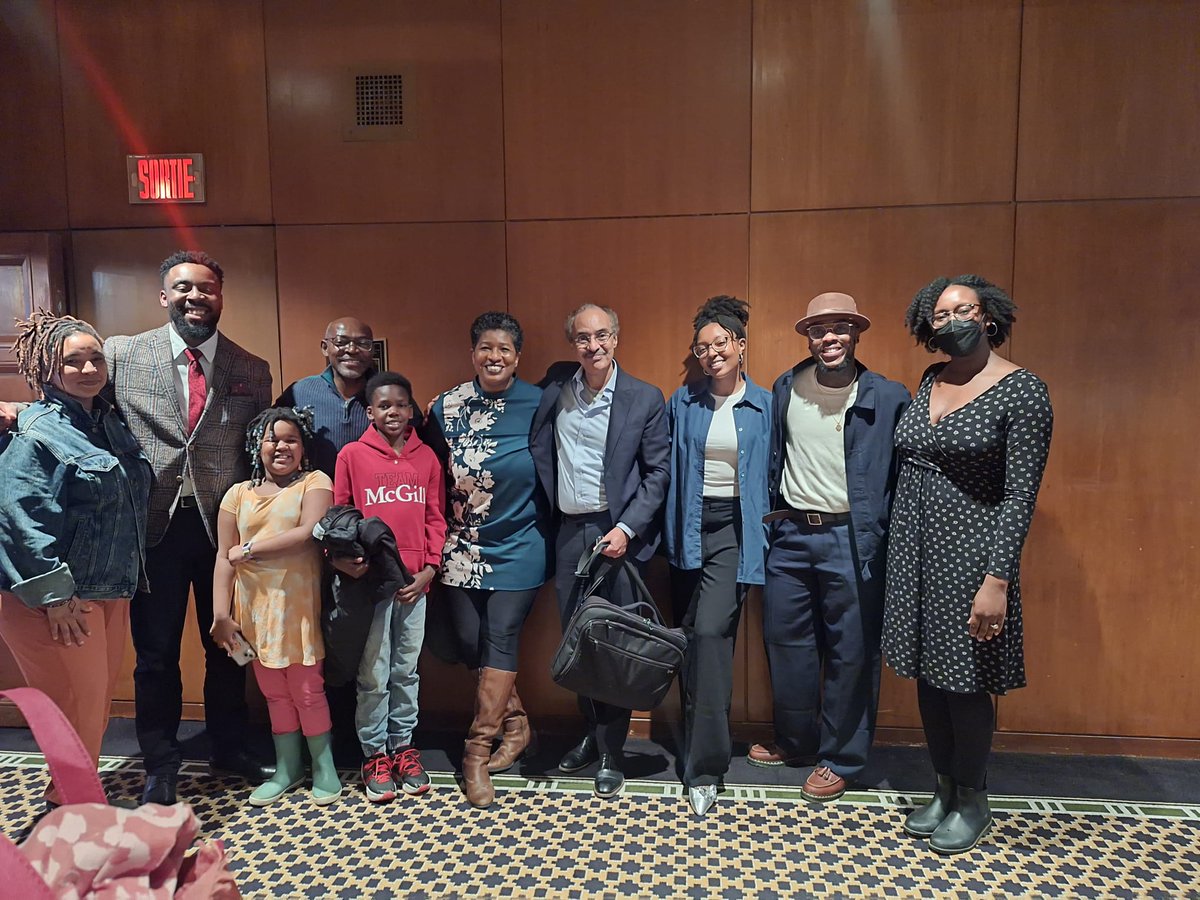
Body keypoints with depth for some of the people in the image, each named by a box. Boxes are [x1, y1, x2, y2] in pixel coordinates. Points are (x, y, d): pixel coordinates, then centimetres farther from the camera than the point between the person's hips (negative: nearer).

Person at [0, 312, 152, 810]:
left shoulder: (110, 423, 11)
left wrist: (128, 578, 18)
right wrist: (53, 594, -21)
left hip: (110, 590, 8)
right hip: (57, 597, -8)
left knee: (100, 694, 16)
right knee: (78, 703, -1)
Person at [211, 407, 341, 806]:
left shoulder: (315, 482, 0)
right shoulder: (239, 494, 10)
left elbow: (308, 534, -16)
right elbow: (223, 558, 6)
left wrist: (249, 549, -7)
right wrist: (220, 615, -1)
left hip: (299, 604, -3)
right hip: (254, 606, 4)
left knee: (307, 688, 2)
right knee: (273, 691, 12)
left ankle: (324, 767, 19)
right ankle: (287, 767, 27)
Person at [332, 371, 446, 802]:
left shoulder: (426, 457, 7)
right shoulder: (352, 455, 1)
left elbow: (435, 518, 7)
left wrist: (429, 568, -2)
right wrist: (340, 555, -13)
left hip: (414, 581, 2)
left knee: (407, 670, 12)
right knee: (374, 674, 5)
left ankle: (403, 746, 27)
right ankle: (375, 754, 21)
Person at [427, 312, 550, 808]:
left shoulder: (537, 405, -6)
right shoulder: (447, 406, 1)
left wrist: (547, 530, -4)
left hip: (517, 546, -3)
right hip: (462, 547, 3)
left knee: (500, 642, -4)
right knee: (469, 642, 7)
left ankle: (477, 752, 11)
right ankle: (516, 723, 30)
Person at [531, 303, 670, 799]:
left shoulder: (645, 398, -4)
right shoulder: (555, 392, 6)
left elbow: (657, 473, -4)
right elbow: (538, 455, 11)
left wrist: (626, 529, -13)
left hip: (617, 533, -3)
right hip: (568, 531, 4)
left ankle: (612, 752, 18)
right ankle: (592, 733, 32)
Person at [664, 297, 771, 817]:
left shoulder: (764, 407, 1)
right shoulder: (682, 403, 6)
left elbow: (774, 477, 4)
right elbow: (669, 471, 8)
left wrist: (768, 535, -2)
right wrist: (670, 531, 3)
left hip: (734, 529, -3)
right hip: (688, 527, 3)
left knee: (711, 631, -15)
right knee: (689, 636, 10)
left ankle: (704, 768, -6)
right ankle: (694, 736, 31)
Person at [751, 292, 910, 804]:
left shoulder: (888, 399, -5)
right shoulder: (785, 388, 8)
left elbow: (903, 476, -4)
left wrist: (886, 537, -10)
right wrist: (769, 520, 12)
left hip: (852, 540, -4)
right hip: (790, 534, 5)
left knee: (851, 652, 6)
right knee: (784, 638, 13)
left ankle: (840, 759, 25)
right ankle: (795, 741, 35)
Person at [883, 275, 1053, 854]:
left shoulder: (1022, 391, -11)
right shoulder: (930, 382, 9)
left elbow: (1020, 496, -15)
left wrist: (997, 580, -20)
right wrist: (894, 551, 11)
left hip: (969, 553, -6)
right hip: (913, 548, 6)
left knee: (965, 683, 5)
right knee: (928, 676, 14)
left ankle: (972, 802, 28)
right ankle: (943, 789, 33)